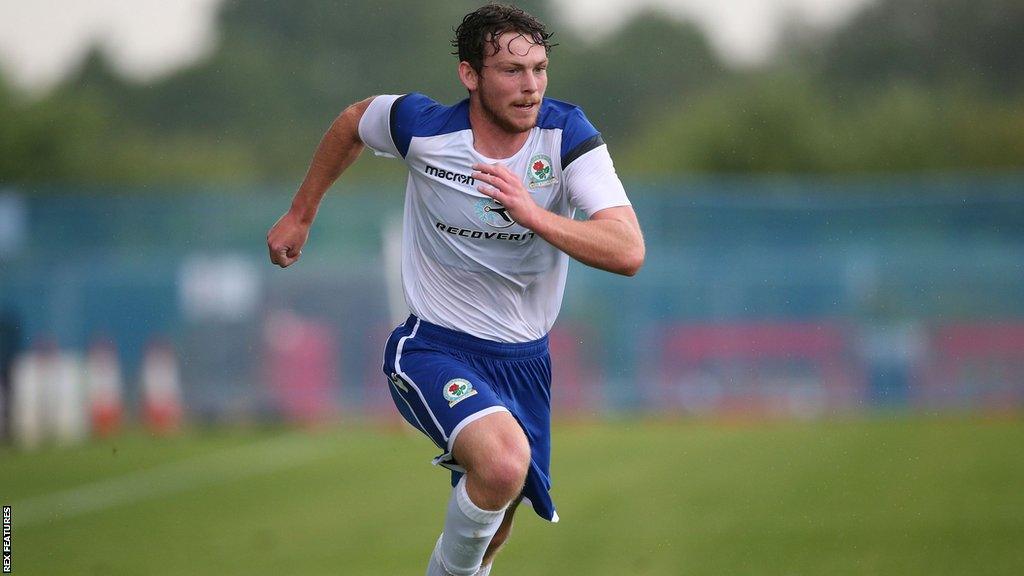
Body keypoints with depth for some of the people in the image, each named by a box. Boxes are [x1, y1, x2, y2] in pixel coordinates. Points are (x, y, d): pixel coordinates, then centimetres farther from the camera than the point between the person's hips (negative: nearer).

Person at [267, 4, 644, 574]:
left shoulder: (568, 135, -14)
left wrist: (534, 215, -39)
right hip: (436, 349, -3)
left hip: (524, 359, 3)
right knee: (504, 462, -32)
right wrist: (300, 216, 19)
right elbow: (353, 122, 11)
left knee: (495, 524, 14)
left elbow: (628, 253, -25)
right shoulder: (421, 126, -14)